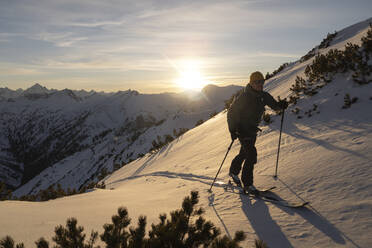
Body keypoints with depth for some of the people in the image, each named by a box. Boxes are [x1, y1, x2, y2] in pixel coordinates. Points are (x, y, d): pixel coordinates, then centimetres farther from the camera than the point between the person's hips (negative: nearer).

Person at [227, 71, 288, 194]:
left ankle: (233, 171, 44)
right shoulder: (243, 97, -19)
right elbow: (231, 111, -15)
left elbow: (274, 105, 11)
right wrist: (232, 130, -21)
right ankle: (247, 184, 0)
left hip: (253, 130, 7)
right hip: (242, 130, -7)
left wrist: (281, 105, -14)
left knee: (244, 153, 20)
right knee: (251, 155, -13)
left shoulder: (264, 96, 0)